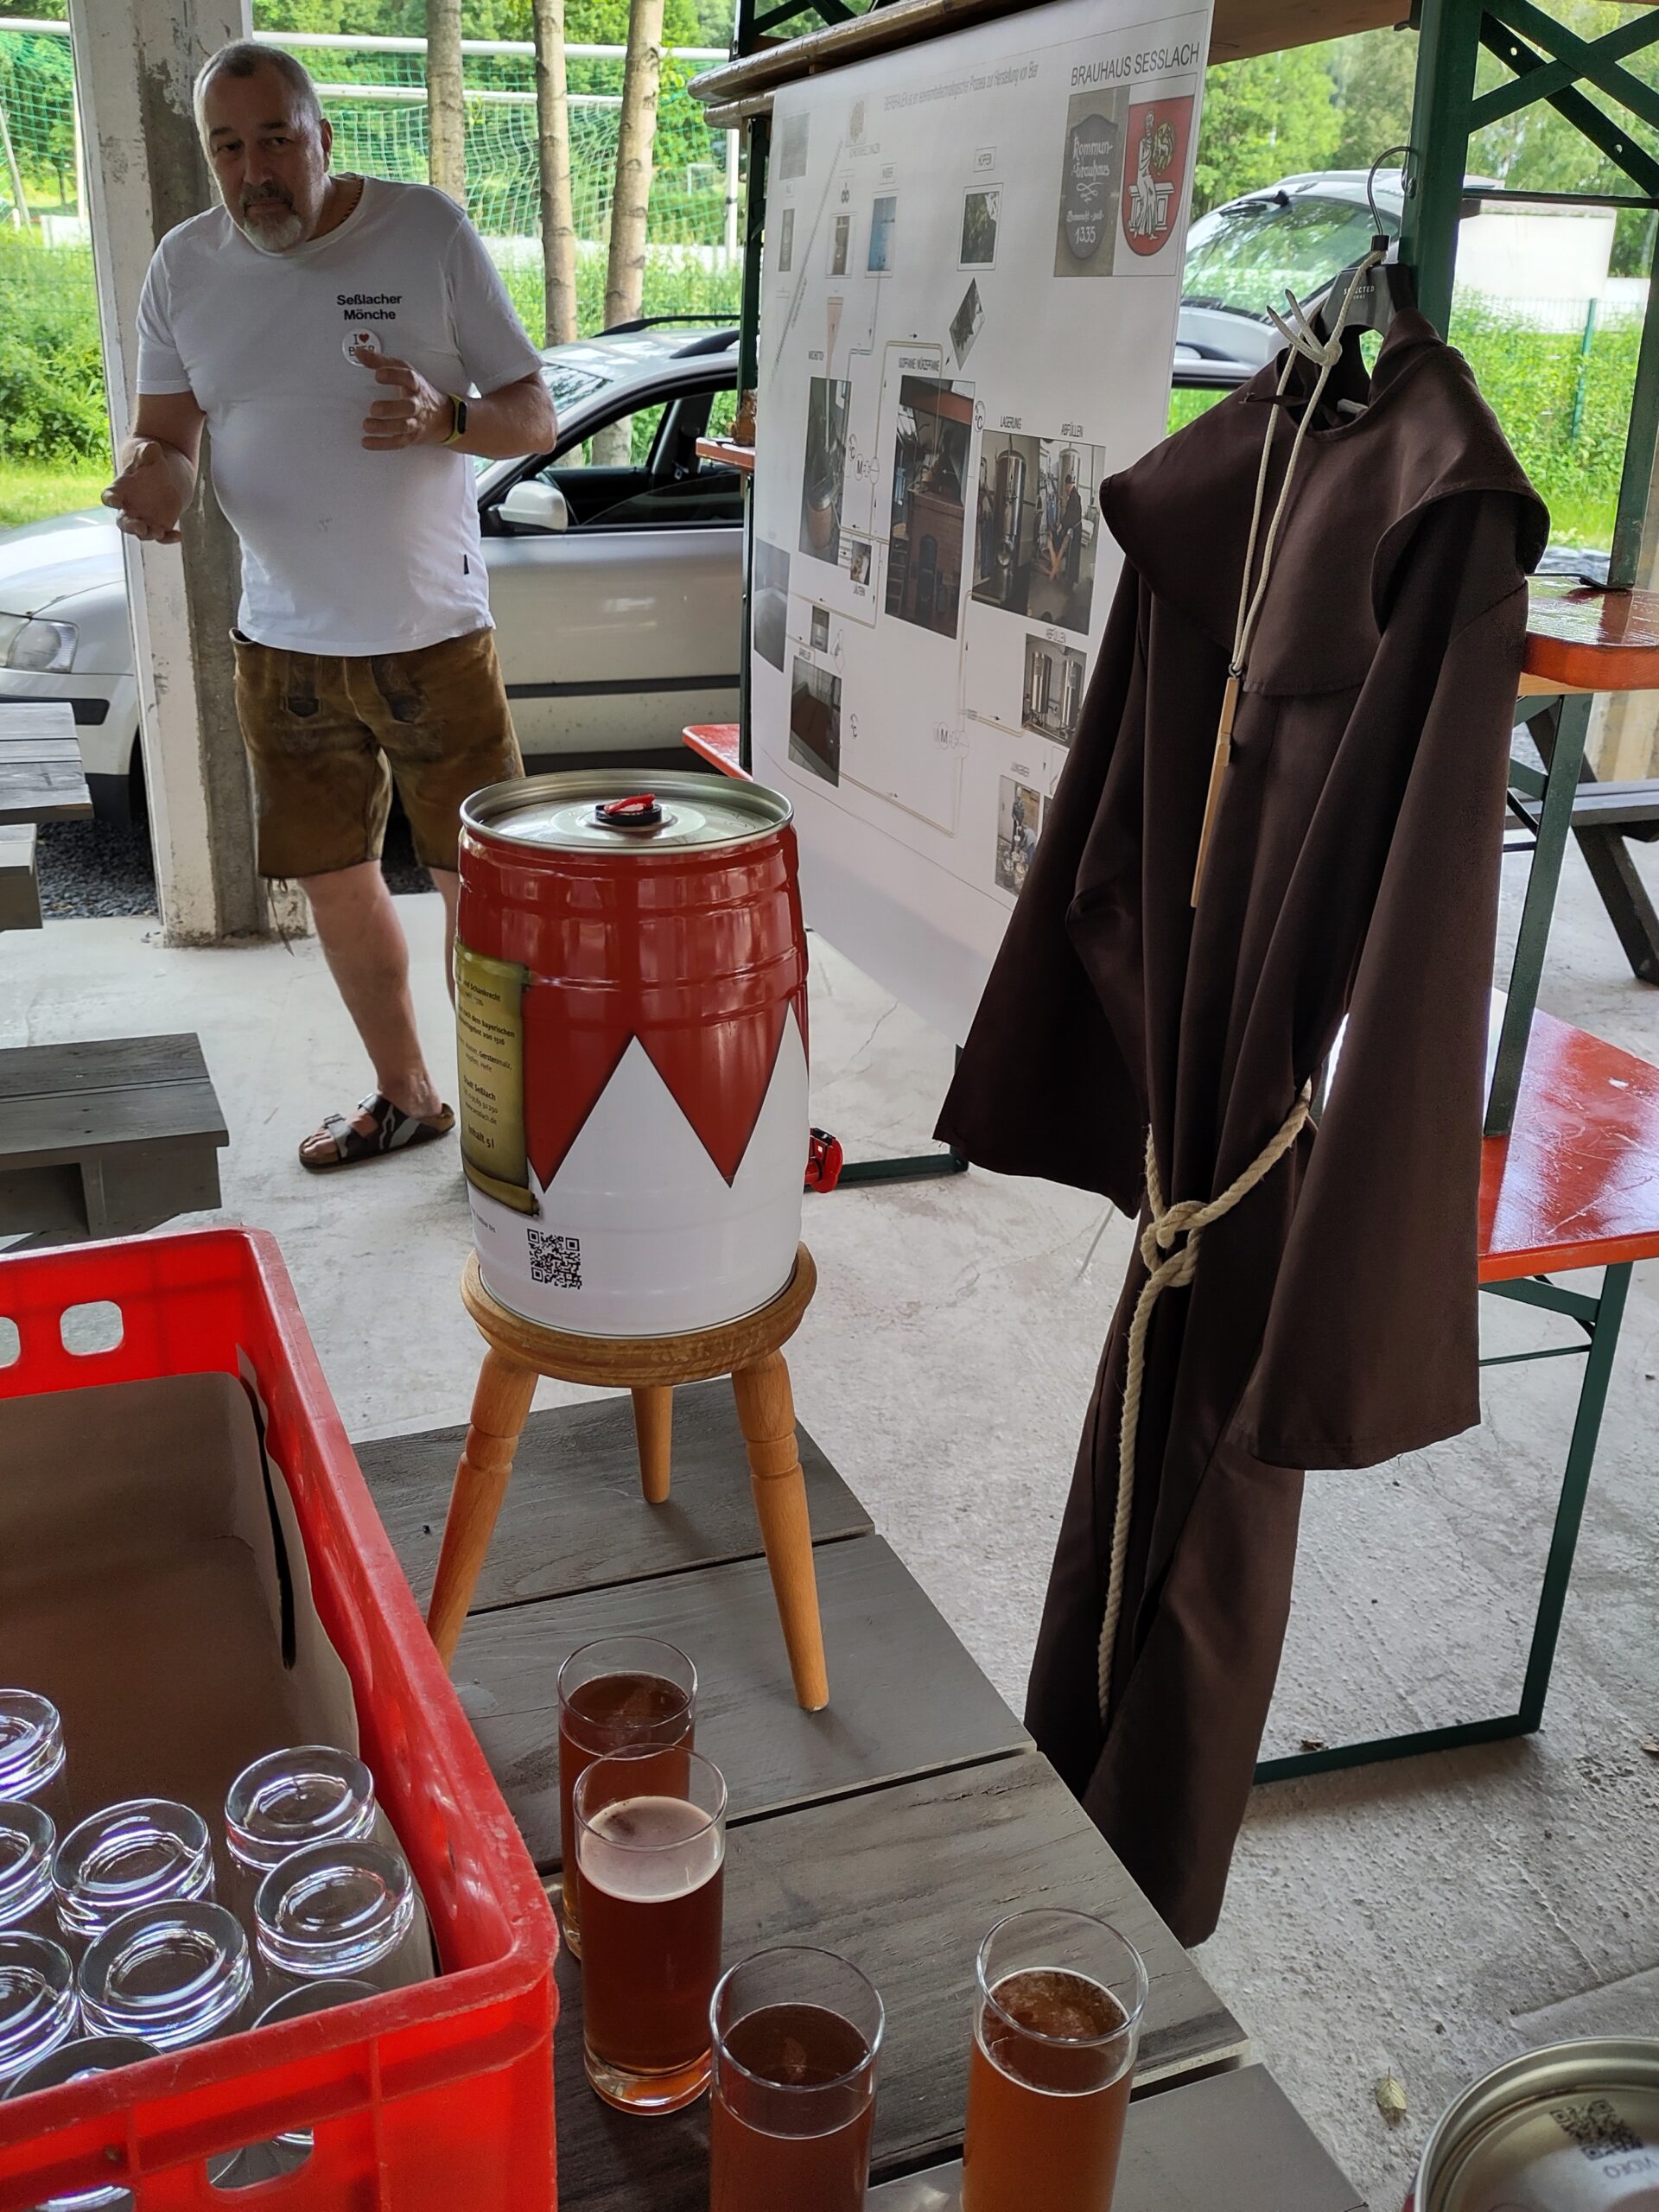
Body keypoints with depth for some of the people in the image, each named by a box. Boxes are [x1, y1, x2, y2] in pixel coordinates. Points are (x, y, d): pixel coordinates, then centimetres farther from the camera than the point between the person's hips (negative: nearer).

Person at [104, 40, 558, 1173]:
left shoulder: (428, 231, -7)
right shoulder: (185, 267, 2)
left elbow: (536, 416, -5)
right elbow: (165, 434, 7)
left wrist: (444, 418, -26)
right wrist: (156, 477, -18)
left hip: (434, 634, -3)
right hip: (283, 646, 4)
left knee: (477, 885, 0)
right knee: (337, 882, 11)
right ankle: (405, 1096, 30)